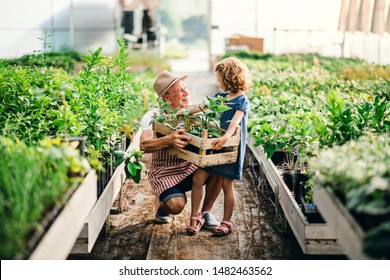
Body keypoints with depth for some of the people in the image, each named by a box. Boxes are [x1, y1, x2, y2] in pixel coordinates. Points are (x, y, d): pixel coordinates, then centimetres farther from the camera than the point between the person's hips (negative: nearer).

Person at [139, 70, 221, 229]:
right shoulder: (153, 116, -12)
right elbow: (143, 145, -27)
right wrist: (169, 140, -45)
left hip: (192, 168, 4)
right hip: (164, 172, -4)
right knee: (177, 205, -30)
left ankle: (206, 210, -1)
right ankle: (161, 202, 10)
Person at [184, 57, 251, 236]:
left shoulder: (242, 101, -11)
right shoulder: (221, 97, 12)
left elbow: (235, 121, -27)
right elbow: (201, 107, 20)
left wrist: (226, 137, -43)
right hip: (213, 144, 7)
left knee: (226, 184, 1)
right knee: (198, 179, 0)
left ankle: (227, 222, 15)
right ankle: (195, 217, 11)